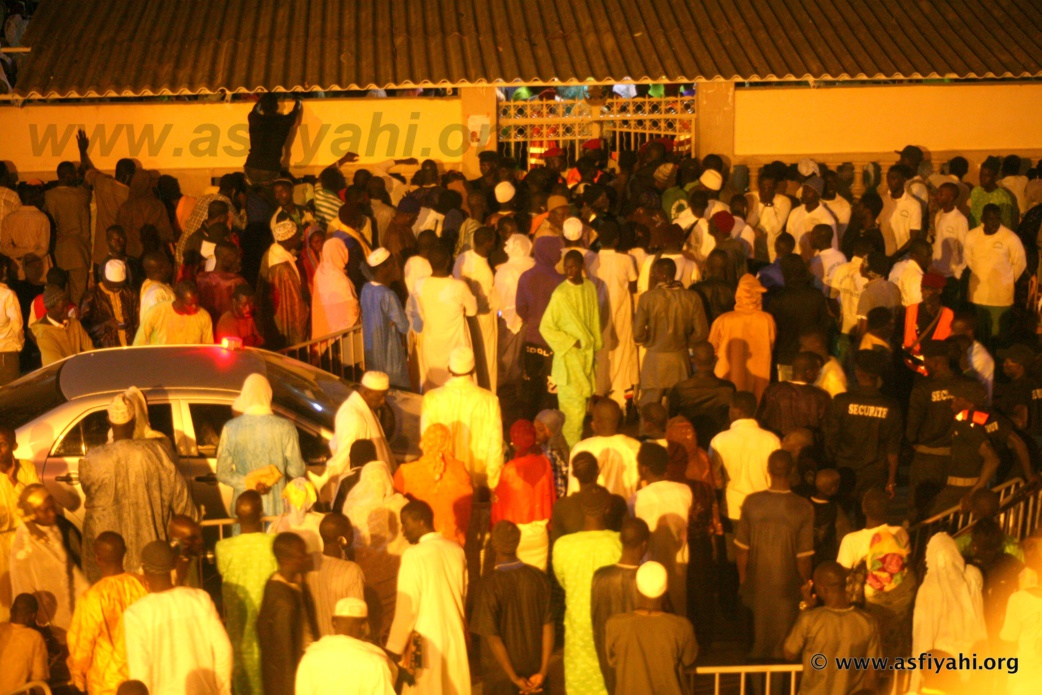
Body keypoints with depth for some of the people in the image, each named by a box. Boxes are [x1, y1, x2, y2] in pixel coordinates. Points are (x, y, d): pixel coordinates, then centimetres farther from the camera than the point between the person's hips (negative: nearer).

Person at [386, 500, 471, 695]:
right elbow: (463, 594, 10)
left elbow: (407, 607, -15)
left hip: (426, 642, -6)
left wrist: (394, 649, -8)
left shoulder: (414, 555, -14)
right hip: (456, 640, 6)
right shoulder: (456, 550, 4)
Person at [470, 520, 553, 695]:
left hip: (501, 674, -4)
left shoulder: (489, 584, -18)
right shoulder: (538, 577, -6)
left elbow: (492, 636, -18)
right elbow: (548, 626, -6)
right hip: (534, 670, 4)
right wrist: (543, 671, -5)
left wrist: (514, 678, -12)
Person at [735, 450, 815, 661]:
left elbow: (741, 549, -6)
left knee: (758, 638, 21)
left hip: (757, 583, 2)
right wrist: (806, 586, 5)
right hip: (788, 586, -2)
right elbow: (803, 557, -13)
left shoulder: (752, 502, -14)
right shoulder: (804, 508, -18)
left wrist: (742, 578, 11)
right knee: (782, 644, 16)